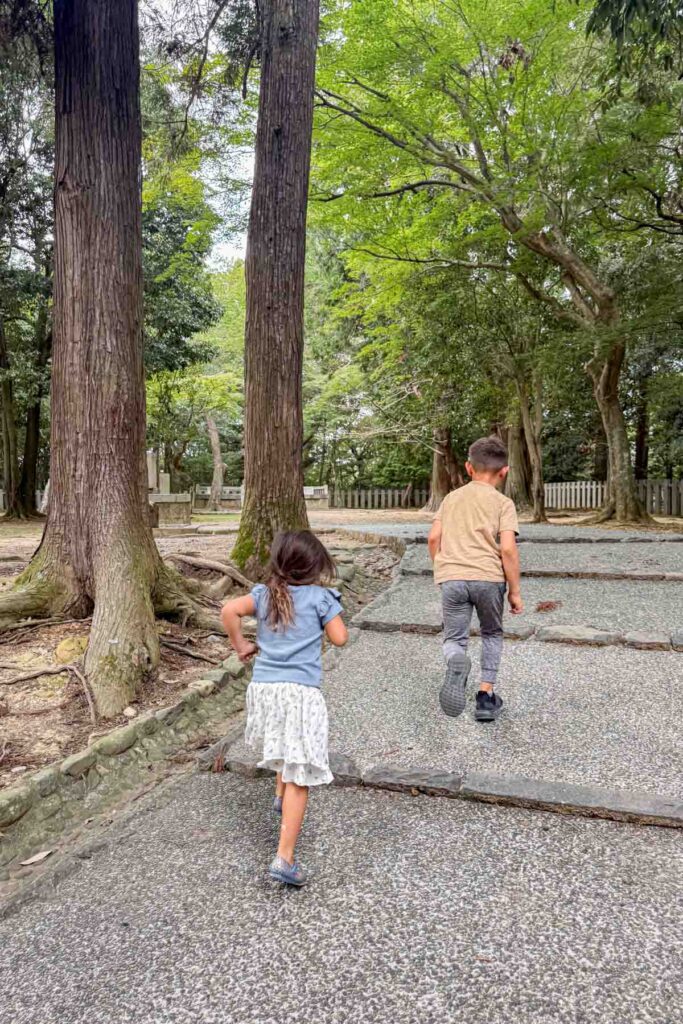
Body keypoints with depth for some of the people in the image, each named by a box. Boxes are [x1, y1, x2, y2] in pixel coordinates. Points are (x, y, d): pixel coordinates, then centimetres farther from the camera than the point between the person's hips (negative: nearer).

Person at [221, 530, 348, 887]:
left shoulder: (265, 593, 5)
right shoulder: (320, 597, -4)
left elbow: (229, 610, -10)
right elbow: (340, 638, -1)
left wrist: (242, 646, 3)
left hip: (263, 687, 5)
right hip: (301, 691, -5)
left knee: (284, 747, 36)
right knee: (299, 775, -1)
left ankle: (281, 796, 52)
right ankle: (285, 858, -4)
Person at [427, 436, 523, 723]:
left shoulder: (451, 498, 16)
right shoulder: (503, 503, 4)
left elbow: (434, 538, 10)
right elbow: (508, 548, -6)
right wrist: (515, 591, 3)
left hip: (451, 577, 1)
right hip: (489, 577, -1)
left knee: (454, 638, 8)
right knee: (492, 634, 22)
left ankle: (456, 663, -28)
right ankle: (486, 695, 17)